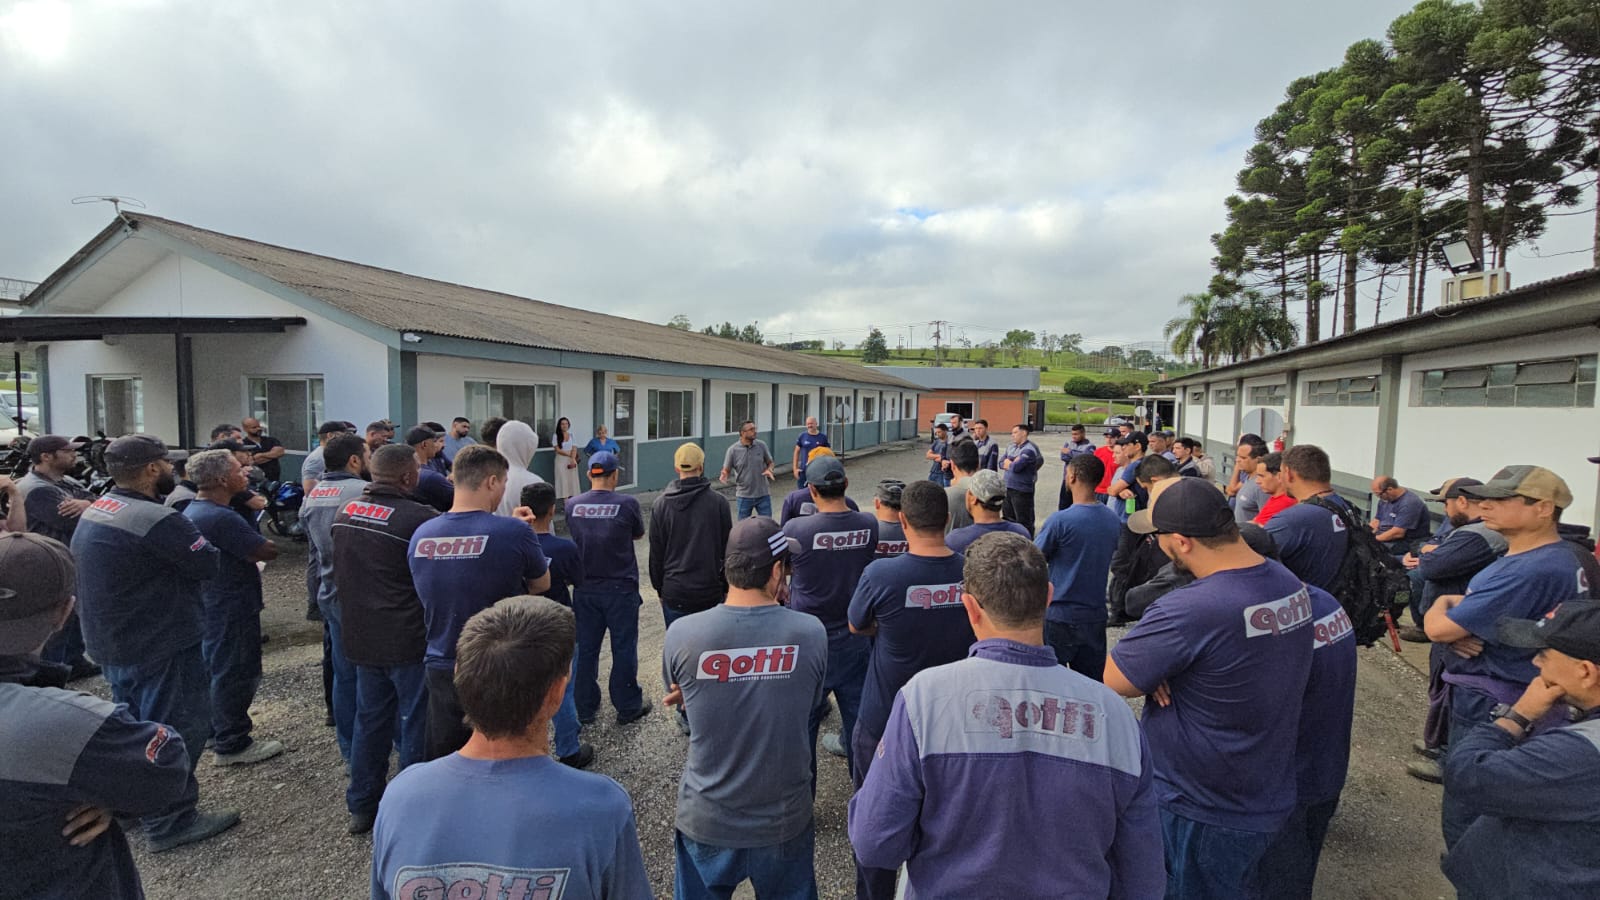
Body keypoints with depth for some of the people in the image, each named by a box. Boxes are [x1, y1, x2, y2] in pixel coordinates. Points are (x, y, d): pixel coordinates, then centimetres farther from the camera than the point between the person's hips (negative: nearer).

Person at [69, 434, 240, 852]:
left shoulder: (93, 512, 6)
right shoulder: (156, 520, -26)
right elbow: (208, 563, -22)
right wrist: (189, 536, -3)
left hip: (110, 641, 10)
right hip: (159, 645, -10)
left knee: (134, 725, 25)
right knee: (179, 728, 3)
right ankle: (170, 822, 14)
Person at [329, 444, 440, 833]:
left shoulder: (345, 512, 4)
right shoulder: (419, 517, -22)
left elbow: (340, 571, 17)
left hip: (361, 636, 8)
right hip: (408, 640, -7)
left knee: (369, 719, 21)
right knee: (416, 725, 6)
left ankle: (362, 807, 33)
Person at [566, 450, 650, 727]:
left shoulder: (572, 505, -5)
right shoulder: (626, 504, -15)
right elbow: (639, 534, 2)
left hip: (585, 588, 4)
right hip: (620, 588, -3)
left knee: (586, 648, 14)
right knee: (624, 648, 9)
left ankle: (585, 708, 26)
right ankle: (628, 707, 20)